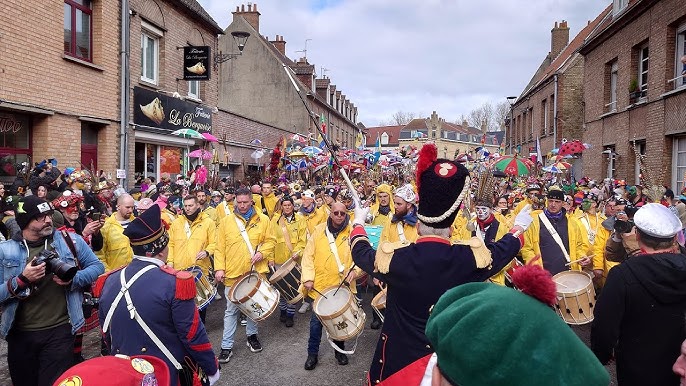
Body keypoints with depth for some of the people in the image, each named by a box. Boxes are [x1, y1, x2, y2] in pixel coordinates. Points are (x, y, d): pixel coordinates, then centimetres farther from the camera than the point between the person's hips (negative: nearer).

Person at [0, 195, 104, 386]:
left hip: (59, 330, -2)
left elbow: (97, 266, 2)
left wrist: (73, 279, -15)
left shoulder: (70, 240, -2)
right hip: (20, 334, 2)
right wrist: (22, 280, -19)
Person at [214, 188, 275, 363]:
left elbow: (269, 241, 4)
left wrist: (262, 253, -14)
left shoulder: (263, 220, 2)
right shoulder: (226, 221, 0)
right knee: (231, 310, 4)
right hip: (233, 273, -1)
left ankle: (252, 335, 35)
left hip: (256, 272, 1)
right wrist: (219, 268, -8)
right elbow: (220, 247, 0)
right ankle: (227, 346, 12)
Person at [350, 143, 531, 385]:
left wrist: (358, 223, 21)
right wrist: (519, 227, 26)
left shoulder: (394, 260, -22)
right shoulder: (472, 259, -19)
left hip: (400, 360, -1)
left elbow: (360, 252, 1)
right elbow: (505, 248, 4)